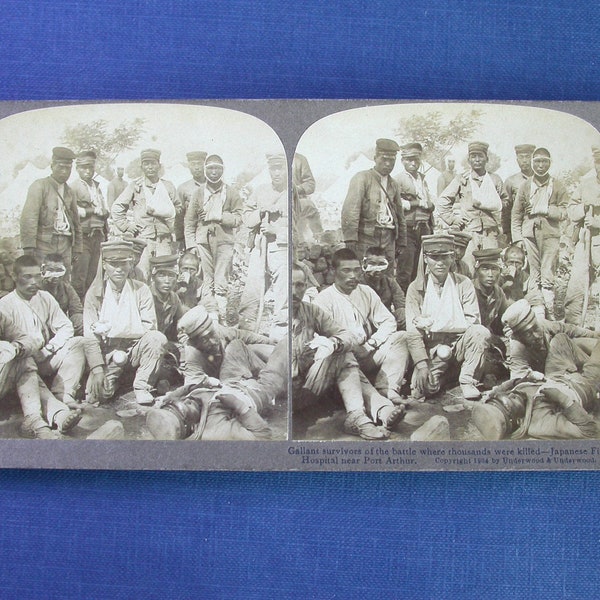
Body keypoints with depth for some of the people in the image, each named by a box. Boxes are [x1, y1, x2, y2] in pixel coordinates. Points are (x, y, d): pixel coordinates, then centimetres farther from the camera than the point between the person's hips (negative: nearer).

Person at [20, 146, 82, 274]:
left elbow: (76, 222, 23)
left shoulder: (69, 192, 20)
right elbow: (28, 217, -9)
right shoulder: (39, 186, 0)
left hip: (65, 245, 5)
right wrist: (29, 247, -18)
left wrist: (77, 249, 17)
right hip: (43, 244, -5)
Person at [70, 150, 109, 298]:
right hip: (83, 235, -6)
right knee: (79, 277, -7)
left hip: (98, 235, 6)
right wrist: (94, 210, -5)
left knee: (93, 275, 8)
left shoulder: (97, 186, 20)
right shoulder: (74, 187, -2)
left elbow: (106, 212, 19)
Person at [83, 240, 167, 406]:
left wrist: (110, 328, -18)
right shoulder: (94, 294, -1)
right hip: (107, 353, 0)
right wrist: (97, 369, -21)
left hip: (134, 349, 0)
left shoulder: (141, 291, -1)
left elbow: (149, 327, -12)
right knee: (98, 394, -22)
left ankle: (142, 386, -11)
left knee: (157, 338, -29)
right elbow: (90, 335, -8)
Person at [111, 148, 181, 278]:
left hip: (164, 239, 1)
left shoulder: (168, 186, 12)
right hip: (142, 237, -1)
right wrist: (126, 225, 3)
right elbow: (116, 208, 11)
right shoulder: (135, 186, 7)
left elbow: (178, 208, 21)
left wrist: (160, 210, 5)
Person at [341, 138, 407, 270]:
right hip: (366, 237, -6)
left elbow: (400, 214, 24)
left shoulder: (393, 184, 19)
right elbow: (350, 209, -11)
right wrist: (350, 239, -19)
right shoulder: (362, 178, -1)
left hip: (388, 238, 6)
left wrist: (401, 242, 19)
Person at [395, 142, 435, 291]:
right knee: (405, 273, -8)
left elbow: (430, 205, 23)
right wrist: (419, 203, -5)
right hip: (408, 229, -6)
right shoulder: (398, 180, -2)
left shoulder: (422, 179, 20)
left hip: (424, 228, 6)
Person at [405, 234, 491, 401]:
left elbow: (472, 321, -11)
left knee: (480, 332, -30)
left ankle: (467, 381, -10)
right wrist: (421, 365, -22)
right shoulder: (416, 288, -2)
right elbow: (413, 332, -9)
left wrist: (432, 323, -17)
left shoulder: (464, 284, -1)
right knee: (421, 390, -24)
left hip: (459, 343, 1)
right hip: (431, 348, -1)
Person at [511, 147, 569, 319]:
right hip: (529, 234, 1)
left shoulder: (557, 186, 7)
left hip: (550, 234, -1)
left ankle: (550, 314, -1)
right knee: (533, 276, 1)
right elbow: (516, 214, 10)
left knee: (547, 277, -5)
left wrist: (545, 210, -8)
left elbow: (565, 212, 4)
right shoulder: (525, 186, 9)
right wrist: (517, 238, 3)